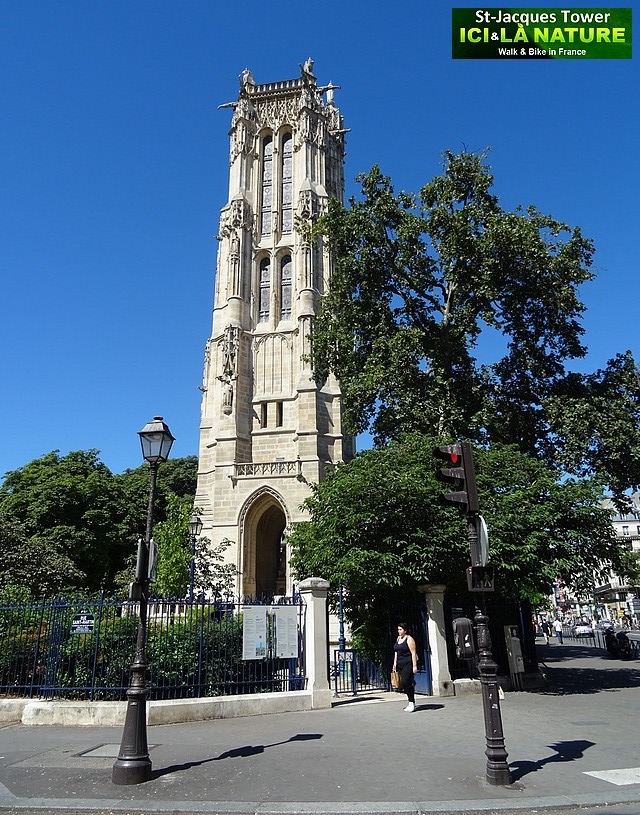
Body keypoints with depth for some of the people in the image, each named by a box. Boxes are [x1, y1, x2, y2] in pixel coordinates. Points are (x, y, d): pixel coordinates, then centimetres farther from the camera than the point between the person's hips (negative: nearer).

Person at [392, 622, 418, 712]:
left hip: (408, 664, -8)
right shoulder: (398, 638, 14)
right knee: (403, 684, 5)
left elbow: (413, 653, -14)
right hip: (400, 665, 8)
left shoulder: (409, 639, -10)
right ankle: (410, 700, 16)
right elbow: (396, 652, 20)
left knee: (405, 682, -16)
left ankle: (411, 703, -6)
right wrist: (395, 663, 14)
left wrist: (414, 666, -19)